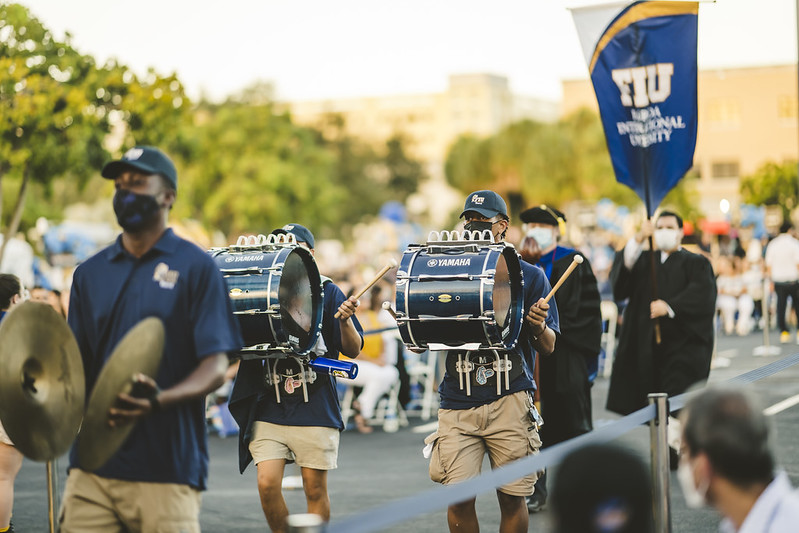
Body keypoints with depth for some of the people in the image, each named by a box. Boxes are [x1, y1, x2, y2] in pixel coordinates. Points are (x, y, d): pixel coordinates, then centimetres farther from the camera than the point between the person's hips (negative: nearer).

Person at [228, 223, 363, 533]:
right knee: (267, 484, -8)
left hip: (314, 406, -2)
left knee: (315, 489, 2)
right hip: (268, 406, 2)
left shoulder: (327, 293, 5)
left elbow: (353, 350, 1)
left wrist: (346, 319, -17)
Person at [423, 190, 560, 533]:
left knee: (512, 497, 0)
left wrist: (538, 327, -16)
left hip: (509, 400, -1)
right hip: (458, 401, 1)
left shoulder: (529, 276, 8)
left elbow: (548, 347, 5)